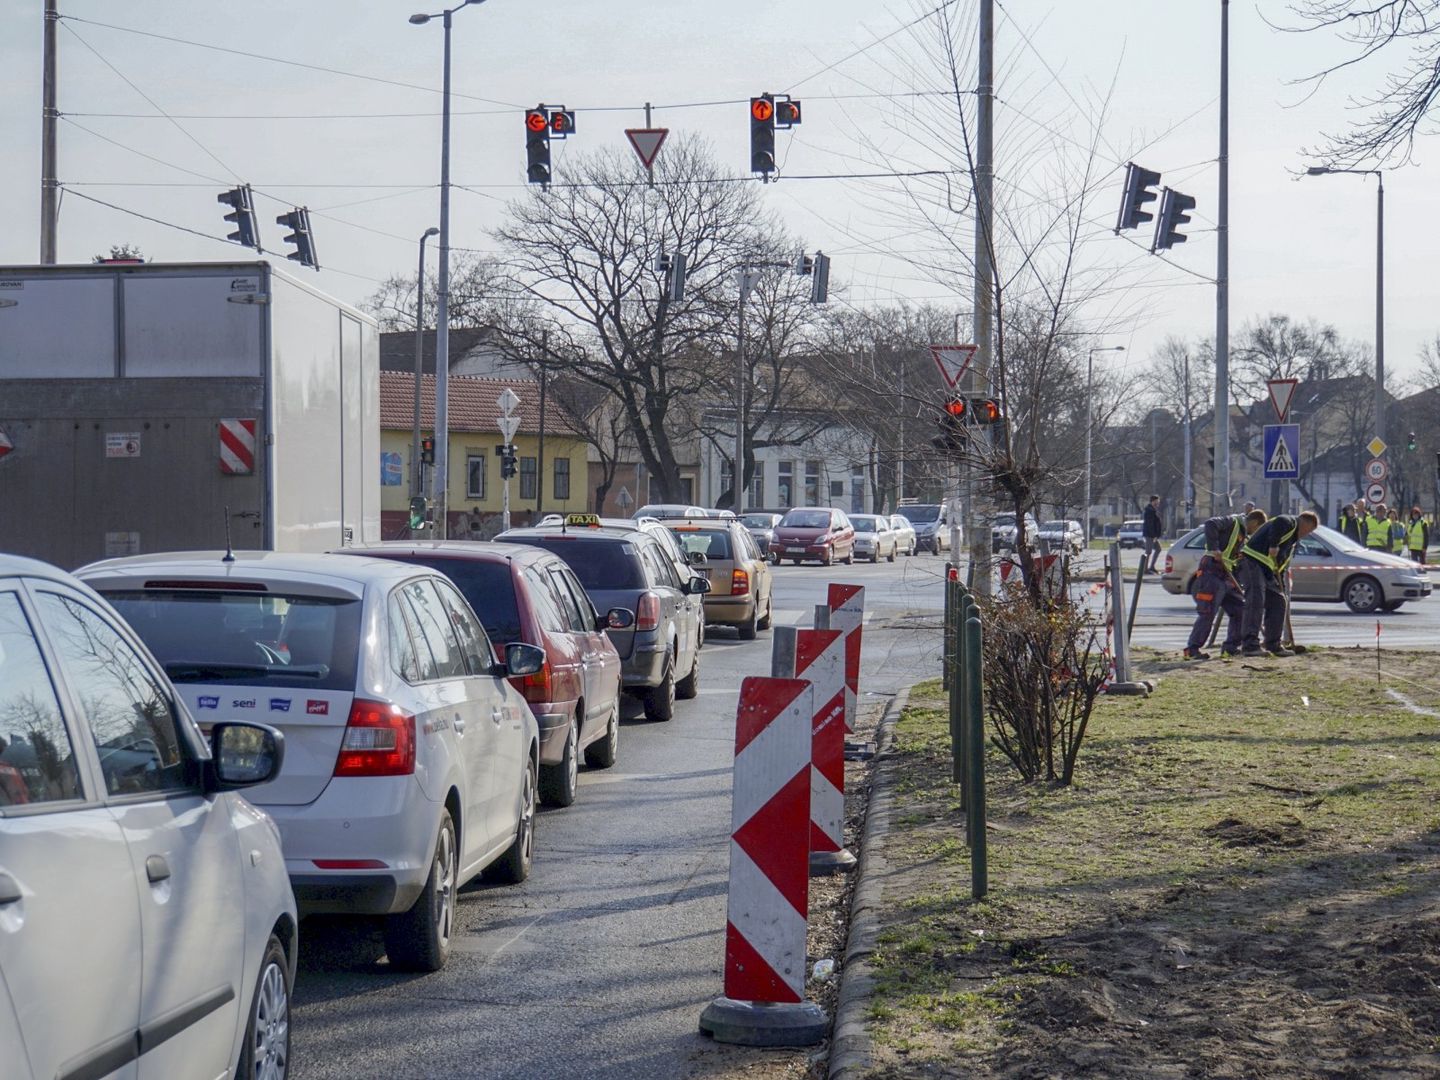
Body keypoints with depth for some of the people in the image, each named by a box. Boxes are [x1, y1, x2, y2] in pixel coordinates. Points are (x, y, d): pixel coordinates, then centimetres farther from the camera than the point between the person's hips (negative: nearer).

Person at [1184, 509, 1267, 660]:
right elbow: (1210, 524, -22)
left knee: (1239, 609, 10)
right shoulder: (1232, 521, -3)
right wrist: (1214, 549, -29)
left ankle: (1231, 647, 16)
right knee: (1208, 612, -13)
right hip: (1212, 571, -10)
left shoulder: (1242, 534, 23)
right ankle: (1192, 649, -10)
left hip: (1226, 576, 10)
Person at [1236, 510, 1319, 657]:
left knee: (1278, 602, 12)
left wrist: (1281, 588, 23)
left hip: (1266, 571, 11)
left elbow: (1282, 568, 29)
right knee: (1256, 601, -19)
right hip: (1251, 562, -11)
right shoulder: (1289, 522, -2)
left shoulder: (1292, 541, 28)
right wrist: (1273, 546, -27)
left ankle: (1273, 645, 17)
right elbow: (1278, 523, -29)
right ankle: (1250, 645, -26)